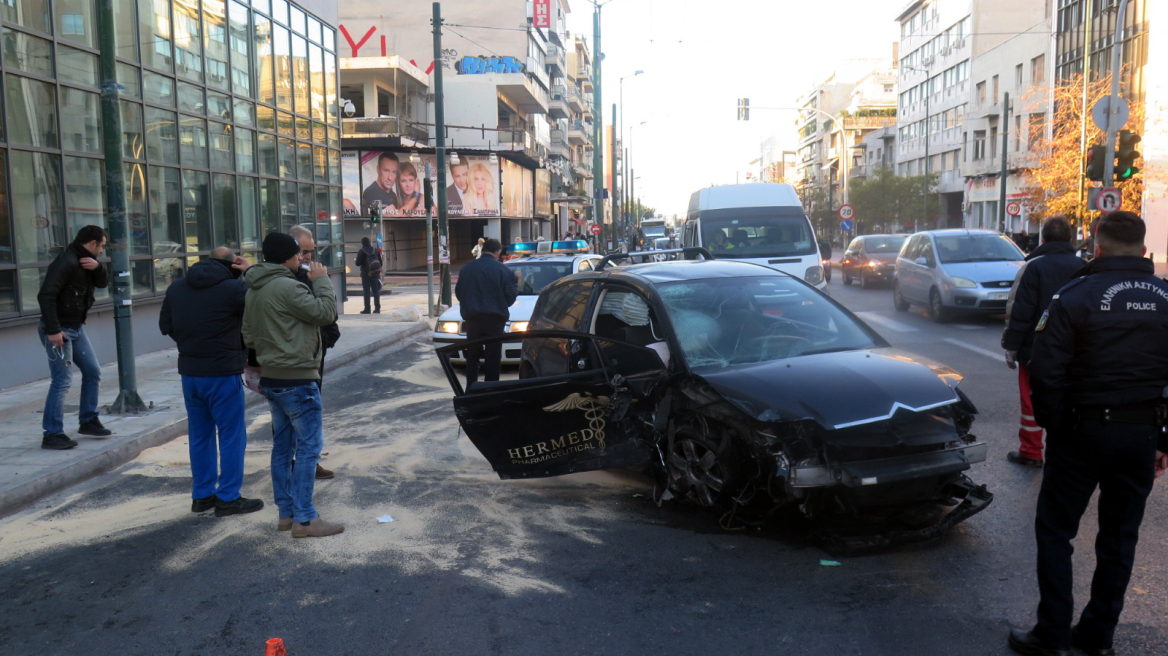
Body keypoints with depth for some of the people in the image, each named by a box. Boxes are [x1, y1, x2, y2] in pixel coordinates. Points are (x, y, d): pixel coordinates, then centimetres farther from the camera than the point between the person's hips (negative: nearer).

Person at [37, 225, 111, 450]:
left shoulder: (85, 261, 11)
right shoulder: (67, 262, -19)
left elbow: (103, 283, 12)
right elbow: (46, 295, -26)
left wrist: (97, 267, -10)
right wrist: (53, 330, -28)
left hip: (76, 328, 10)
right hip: (58, 329, -10)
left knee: (92, 371, 14)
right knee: (63, 380, -10)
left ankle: (88, 421, 26)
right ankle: (52, 434, -3)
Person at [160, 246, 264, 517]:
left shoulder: (176, 287, 8)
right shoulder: (233, 288, -15)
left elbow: (165, 325, 13)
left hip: (189, 371, 7)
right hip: (223, 372, -7)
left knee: (199, 435, 15)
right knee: (231, 435, 3)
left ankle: (201, 495, 22)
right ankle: (228, 498, 6)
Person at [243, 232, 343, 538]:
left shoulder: (253, 290, 12)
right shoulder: (287, 287, -18)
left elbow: (249, 336, 16)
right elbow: (326, 312, -16)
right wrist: (321, 280, -5)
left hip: (271, 379, 10)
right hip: (297, 380, -9)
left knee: (282, 447, 14)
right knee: (308, 448, -3)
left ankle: (286, 513, 21)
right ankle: (304, 518, -1)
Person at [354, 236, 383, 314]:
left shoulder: (361, 251, -9)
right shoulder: (376, 250, 6)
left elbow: (358, 263, -11)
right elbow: (380, 262, 9)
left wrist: (355, 261, 11)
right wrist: (380, 269, 25)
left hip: (366, 274, -4)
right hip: (375, 273, 4)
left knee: (366, 291, 0)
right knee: (376, 291, 7)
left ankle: (367, 309, -1)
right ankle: (377, 308, 6)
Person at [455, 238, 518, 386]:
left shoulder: (466, 268, 5)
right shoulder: (503, 270, -7)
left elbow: (458, 292, 10)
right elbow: (510, 296, -6)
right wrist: (515, 282, 12)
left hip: (472, 318, 3)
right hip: (494, 318, -3)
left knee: (472, 355, 14)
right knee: (493, 356, 3)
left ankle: (470, 389, 13)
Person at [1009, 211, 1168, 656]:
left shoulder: (1076, 296, -11)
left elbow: (1046, 372, -15)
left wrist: (1053, 425, -1)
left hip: (1083, 431, -4)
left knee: (1055, 531, 7)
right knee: (1119, 537, 14)